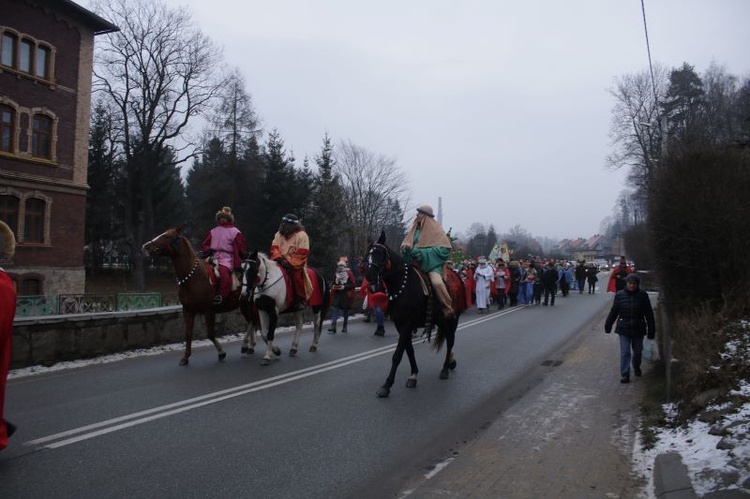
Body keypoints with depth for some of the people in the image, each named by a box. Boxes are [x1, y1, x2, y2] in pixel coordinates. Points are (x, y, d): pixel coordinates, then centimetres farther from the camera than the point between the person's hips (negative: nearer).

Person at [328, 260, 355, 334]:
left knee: (345, 310, 7)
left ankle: (345, 327, 22)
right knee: (335, 309, -9)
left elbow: (352, 284, -8)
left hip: (346, 295, -3)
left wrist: (343, 287, -18)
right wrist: (334, 287, 0)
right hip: (337, 294, 3)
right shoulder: (336, 274, 9)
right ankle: (333, 327, -13)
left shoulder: (349, 273, -5)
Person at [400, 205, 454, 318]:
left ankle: (448, 310, -17)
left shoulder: (435, 229, -4)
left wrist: (422, 252, -20)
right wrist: (406, 247, -11)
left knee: (437, 282, -30)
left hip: (432, 263, -6)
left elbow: (443, 249, -12)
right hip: (416, 262, 6)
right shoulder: (416, 228, 13)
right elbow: (406, 241, 15)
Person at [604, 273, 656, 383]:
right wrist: (608, 325, 8)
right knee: (625, 352, -3)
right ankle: (625, 374, 4)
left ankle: (637, 367, 43)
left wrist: (651, 330, -2)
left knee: (638, 351, 17)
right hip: (624, 329, -1)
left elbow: (649, 314, -2)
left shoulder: (643, 295, -7)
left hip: (638, 328, 1)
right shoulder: (620, 295, -7)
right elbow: (613, 311, 2)